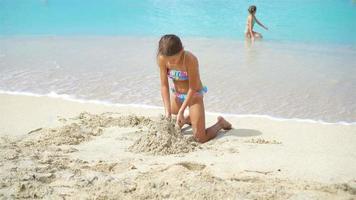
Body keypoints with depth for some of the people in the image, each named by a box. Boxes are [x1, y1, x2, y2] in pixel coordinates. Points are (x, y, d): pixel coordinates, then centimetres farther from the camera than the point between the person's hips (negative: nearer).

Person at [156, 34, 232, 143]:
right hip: (176, 94, 5)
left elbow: (193, 88, -25)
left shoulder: (190, 59, -31)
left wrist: (181, 111, -25)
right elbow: (164, 85, -14)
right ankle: (188, 119, 44)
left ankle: (220, 123, 19)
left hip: (194, 95, -5)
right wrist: (168, 112, -19)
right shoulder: (162, 59, -19)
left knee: (201, 138, -9)